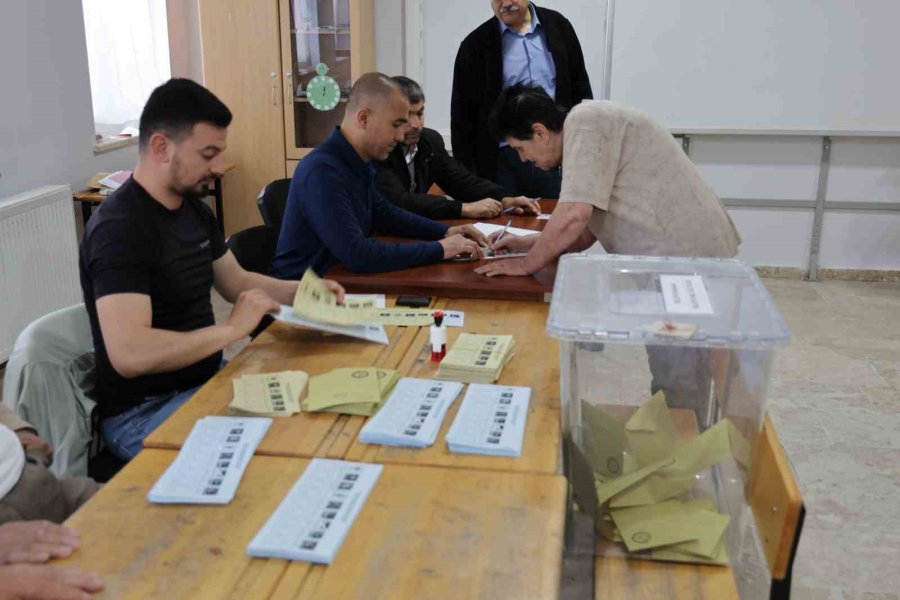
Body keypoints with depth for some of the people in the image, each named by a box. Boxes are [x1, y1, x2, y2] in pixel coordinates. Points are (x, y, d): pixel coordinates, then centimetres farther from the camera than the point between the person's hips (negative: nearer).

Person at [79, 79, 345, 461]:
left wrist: (302, 292, 2)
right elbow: (129, 354, -33)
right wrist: (233, 328, -27)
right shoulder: (120, 228, -23)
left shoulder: (192, 208, 5)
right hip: (143, 413, -9)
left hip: (206, 378, 9)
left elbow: (237, 282, 19)